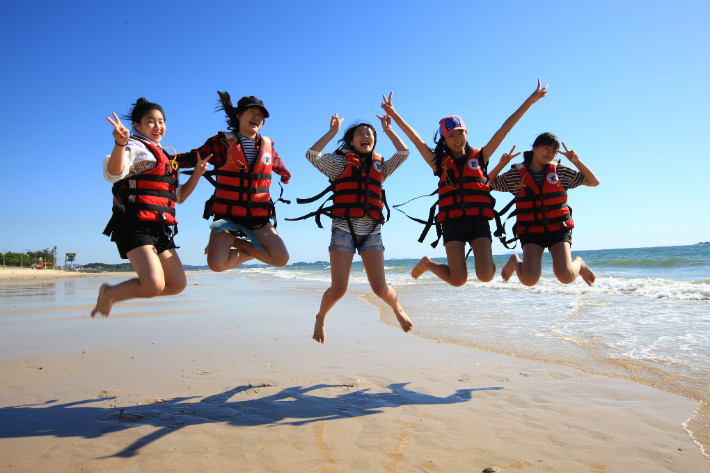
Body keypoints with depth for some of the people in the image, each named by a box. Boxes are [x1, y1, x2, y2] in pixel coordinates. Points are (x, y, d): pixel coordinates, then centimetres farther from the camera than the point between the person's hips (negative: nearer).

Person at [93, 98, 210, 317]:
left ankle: (113, 295, 22)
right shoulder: (136, 148, -1)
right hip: (135, 225, -8)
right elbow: (113, 173, -22)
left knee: (177, 284, 7)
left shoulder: (166, 158, 24)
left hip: (160, 229, 8)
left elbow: (178, 197, 25)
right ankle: (108, 293, 8)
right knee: (154, 285, -23)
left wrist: (197, 174, 12)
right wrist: (120, 143, -39)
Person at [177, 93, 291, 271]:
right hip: (227, 215, -3)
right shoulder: (222, 142, -1)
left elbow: (277, 164, 31)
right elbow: (192, 158, 2)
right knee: (216, 264, -21)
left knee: (281, 258, -10)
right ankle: (252, 251, 9)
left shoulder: (268, 145, 10)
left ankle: (237, 243, 10)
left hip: (259, 217, 4)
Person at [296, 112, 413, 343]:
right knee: (338, 289, -5)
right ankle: (320, 318, 25)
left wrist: (388, 130, 13)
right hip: (343, 229, -2)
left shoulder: (380, 166, 18)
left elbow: (403, 152, 10)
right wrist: (332, 132, -2)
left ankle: (398, 309, 32)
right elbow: (312, 154, -4)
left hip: (371, 232, 3)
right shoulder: (340, 162, 7)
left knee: (380, 288, -2)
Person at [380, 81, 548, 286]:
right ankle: (427, 264, 23)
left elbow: (505, 129, 10)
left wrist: (530, 100, 11)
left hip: (479, 221, 1)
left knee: (485, 275, -14)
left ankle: (493, 265, 24)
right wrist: (393, 113, 2)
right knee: (458, 280, -7)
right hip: (452, 223, -1)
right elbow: (414, 138, 6)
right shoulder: (440, 163, 9)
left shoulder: (479, 157, 11)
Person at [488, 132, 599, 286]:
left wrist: (577, 161, -2)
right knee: (529, 279, -19)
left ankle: (579, 264, 20)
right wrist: (501, 164, -7)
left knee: (566, 277, -17)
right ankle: (515, 261, 16)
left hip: (559, 229, 1)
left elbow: (594, 182, 11)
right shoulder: (516, 174, 1)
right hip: (531, 231, -1)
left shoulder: (561, 171, 5)